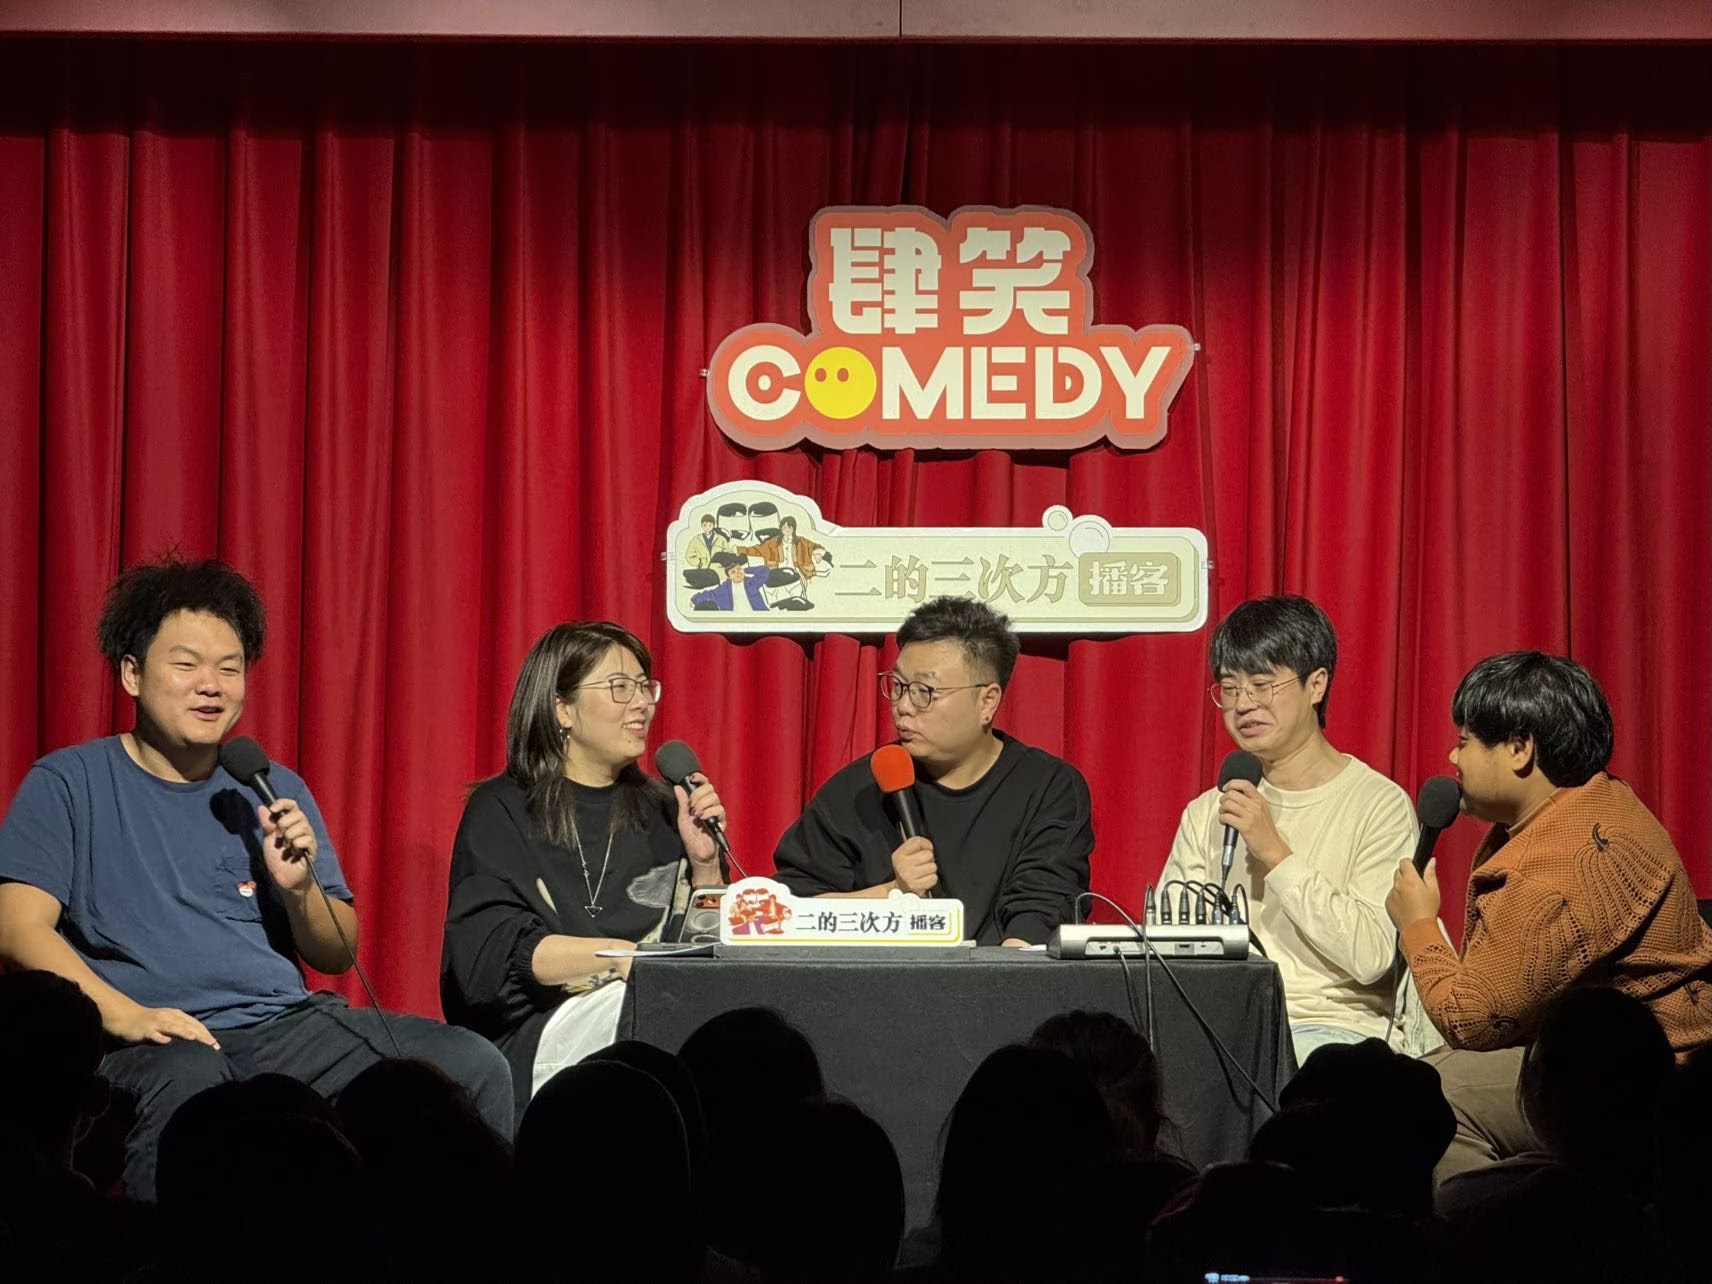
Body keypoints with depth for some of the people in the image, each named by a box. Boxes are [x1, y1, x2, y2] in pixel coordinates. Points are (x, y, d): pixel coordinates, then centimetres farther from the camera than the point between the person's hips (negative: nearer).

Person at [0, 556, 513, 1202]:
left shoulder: (275, 791, 18)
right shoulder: (68, 784, 6)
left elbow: (339, 956, 18)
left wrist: (300, 888, -4)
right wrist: (124, 1015, -21)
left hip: (288, 1025, 5)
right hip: (163, 1041, -4)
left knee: (474, 1066, -16)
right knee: (186, 1085, -41)